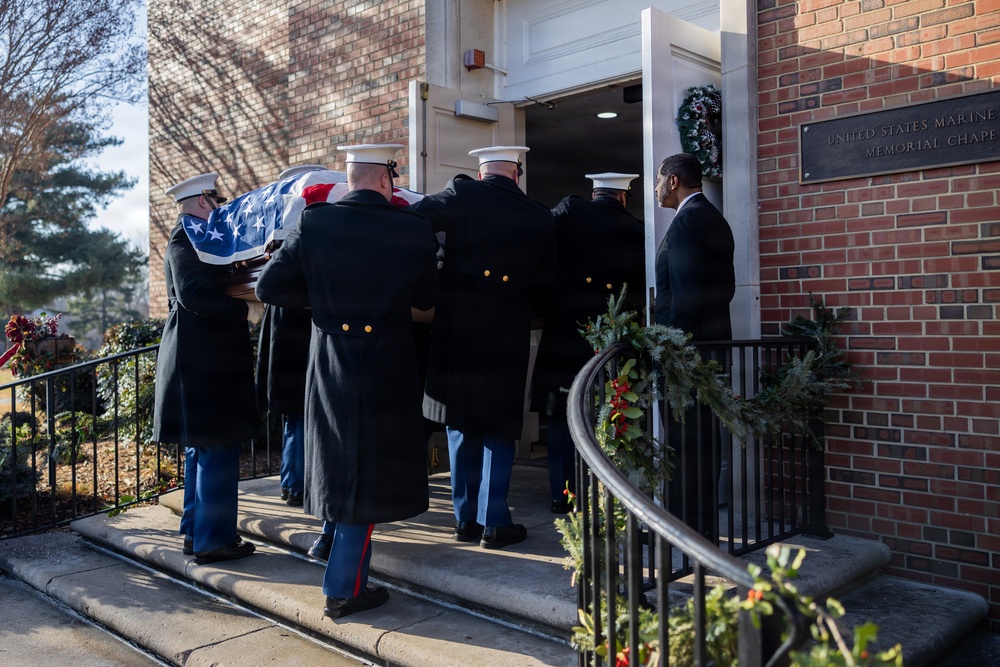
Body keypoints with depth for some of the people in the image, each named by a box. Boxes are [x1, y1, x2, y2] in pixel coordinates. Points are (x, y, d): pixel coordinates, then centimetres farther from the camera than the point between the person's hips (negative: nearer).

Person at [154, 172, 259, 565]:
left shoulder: (192, 236, 19)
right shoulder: (189, 236, -11)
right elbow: (194, 293, -23)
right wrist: (245, 309, -18)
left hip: (201, 358, 11)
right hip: (205, 360, -11)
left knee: (201, 448, 15)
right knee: (218, 448, -6)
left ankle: (196, 532, 23)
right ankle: (212, 540, 1)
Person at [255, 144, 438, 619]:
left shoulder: (313, 222, -6)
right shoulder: (414, 230, -11)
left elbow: (268, 287, -4)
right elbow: (426, 303, 1)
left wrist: (318, 299, 10)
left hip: (329, 362, 3)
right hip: (386, 368, -3)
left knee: (339, 461, 22)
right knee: (370, 472, 7)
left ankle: (342, 549, 43)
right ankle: (343, 588, 14)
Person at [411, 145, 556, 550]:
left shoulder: (462, 194, -4)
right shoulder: (539, 217, 2)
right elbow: (545, 282, 7)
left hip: (456, 330, 0)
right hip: (507, 334, 0)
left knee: (462, 426, 13)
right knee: (499, 428, 10)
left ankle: (466, 519, 19)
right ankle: (494, 523, 10)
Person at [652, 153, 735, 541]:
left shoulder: (687, 220, -12)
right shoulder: (716, 220, 18)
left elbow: (685, 291, -20)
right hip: (712, 341, 10)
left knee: (685, 441, -4)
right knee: (704, 439, 14)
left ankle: (689, 527, 2)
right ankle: (705, 523, 23)